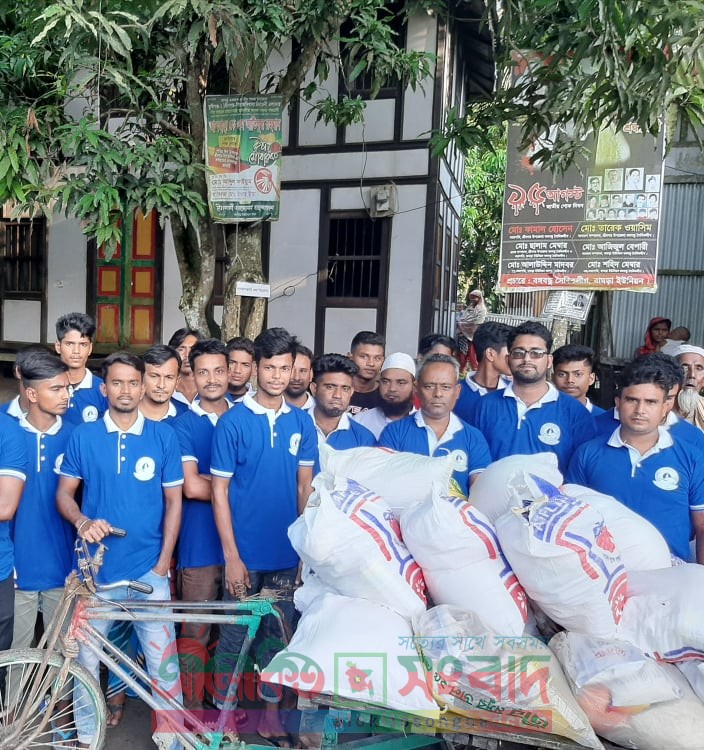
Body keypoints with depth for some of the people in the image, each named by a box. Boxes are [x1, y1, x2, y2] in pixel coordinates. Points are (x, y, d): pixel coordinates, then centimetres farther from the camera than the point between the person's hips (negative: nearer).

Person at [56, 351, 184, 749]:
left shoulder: (164, 436, -1)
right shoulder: (83, 436, 1)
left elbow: (174, 501, 1)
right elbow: (64, 494, 5)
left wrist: (163, 564, -3)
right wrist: (83, 521, -17)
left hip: (148, 570, -1)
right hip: (94, 569, 1)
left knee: (163, 662, 4)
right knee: (87, 660, 14)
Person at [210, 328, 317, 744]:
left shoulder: (302, 422, 1)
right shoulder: (232, 421, -9)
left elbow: (305, 488, 6)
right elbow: (220, 492, -8)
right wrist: (232, 556, -10)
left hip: (288, 553, 3)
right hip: (246, 552, -3)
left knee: (277, 634, 16)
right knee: (235, 636, 11)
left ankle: (271, 714, 35)